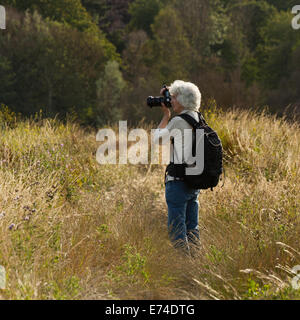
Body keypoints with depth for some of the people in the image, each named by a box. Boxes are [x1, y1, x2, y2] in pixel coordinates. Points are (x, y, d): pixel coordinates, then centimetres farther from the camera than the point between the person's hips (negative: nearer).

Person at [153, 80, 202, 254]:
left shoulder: (178, 122, -15)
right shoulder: (197, 119, 8)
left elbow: (157, 138, 0)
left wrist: (166, 114, 8)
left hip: (178, 181, -8)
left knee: (177, 229, -3)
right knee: (192, 227, 14)